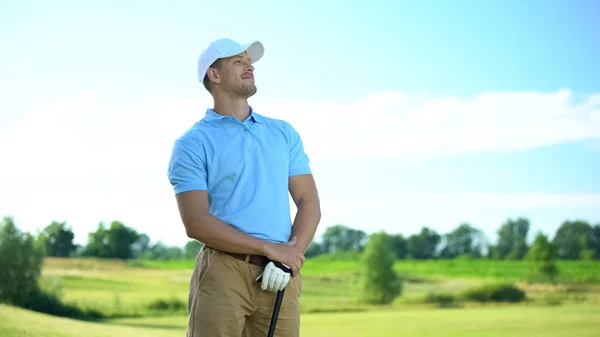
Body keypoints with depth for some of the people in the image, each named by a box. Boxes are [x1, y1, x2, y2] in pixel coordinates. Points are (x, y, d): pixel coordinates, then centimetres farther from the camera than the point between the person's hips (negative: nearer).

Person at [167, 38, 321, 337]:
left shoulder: (284, 133, 16)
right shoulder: (192, 144, 2)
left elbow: (309, 202, 11)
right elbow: (196, 223, -8)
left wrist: (291, 256, -7)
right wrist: (270, 248, -12)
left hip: (280, 277, 4)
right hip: (222, 273, -4)